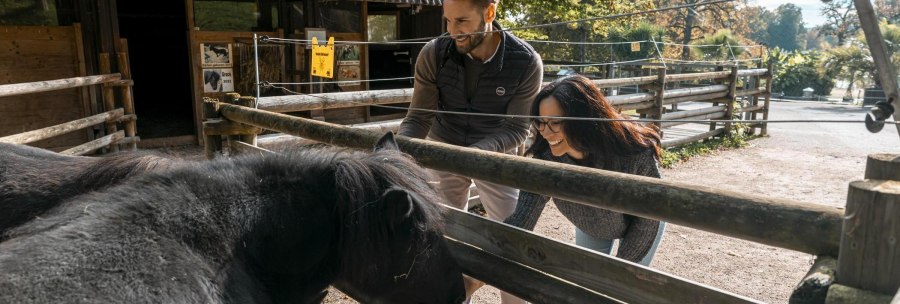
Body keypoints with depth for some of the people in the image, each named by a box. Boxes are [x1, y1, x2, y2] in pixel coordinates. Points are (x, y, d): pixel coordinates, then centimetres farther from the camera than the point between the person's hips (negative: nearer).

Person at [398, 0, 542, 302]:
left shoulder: (526, 62, -24)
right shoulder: (433, 54, -20)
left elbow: (516, 129, -20)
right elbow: (418, 118, -15)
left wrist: (476, 152, -38)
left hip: (495, 155, -1)